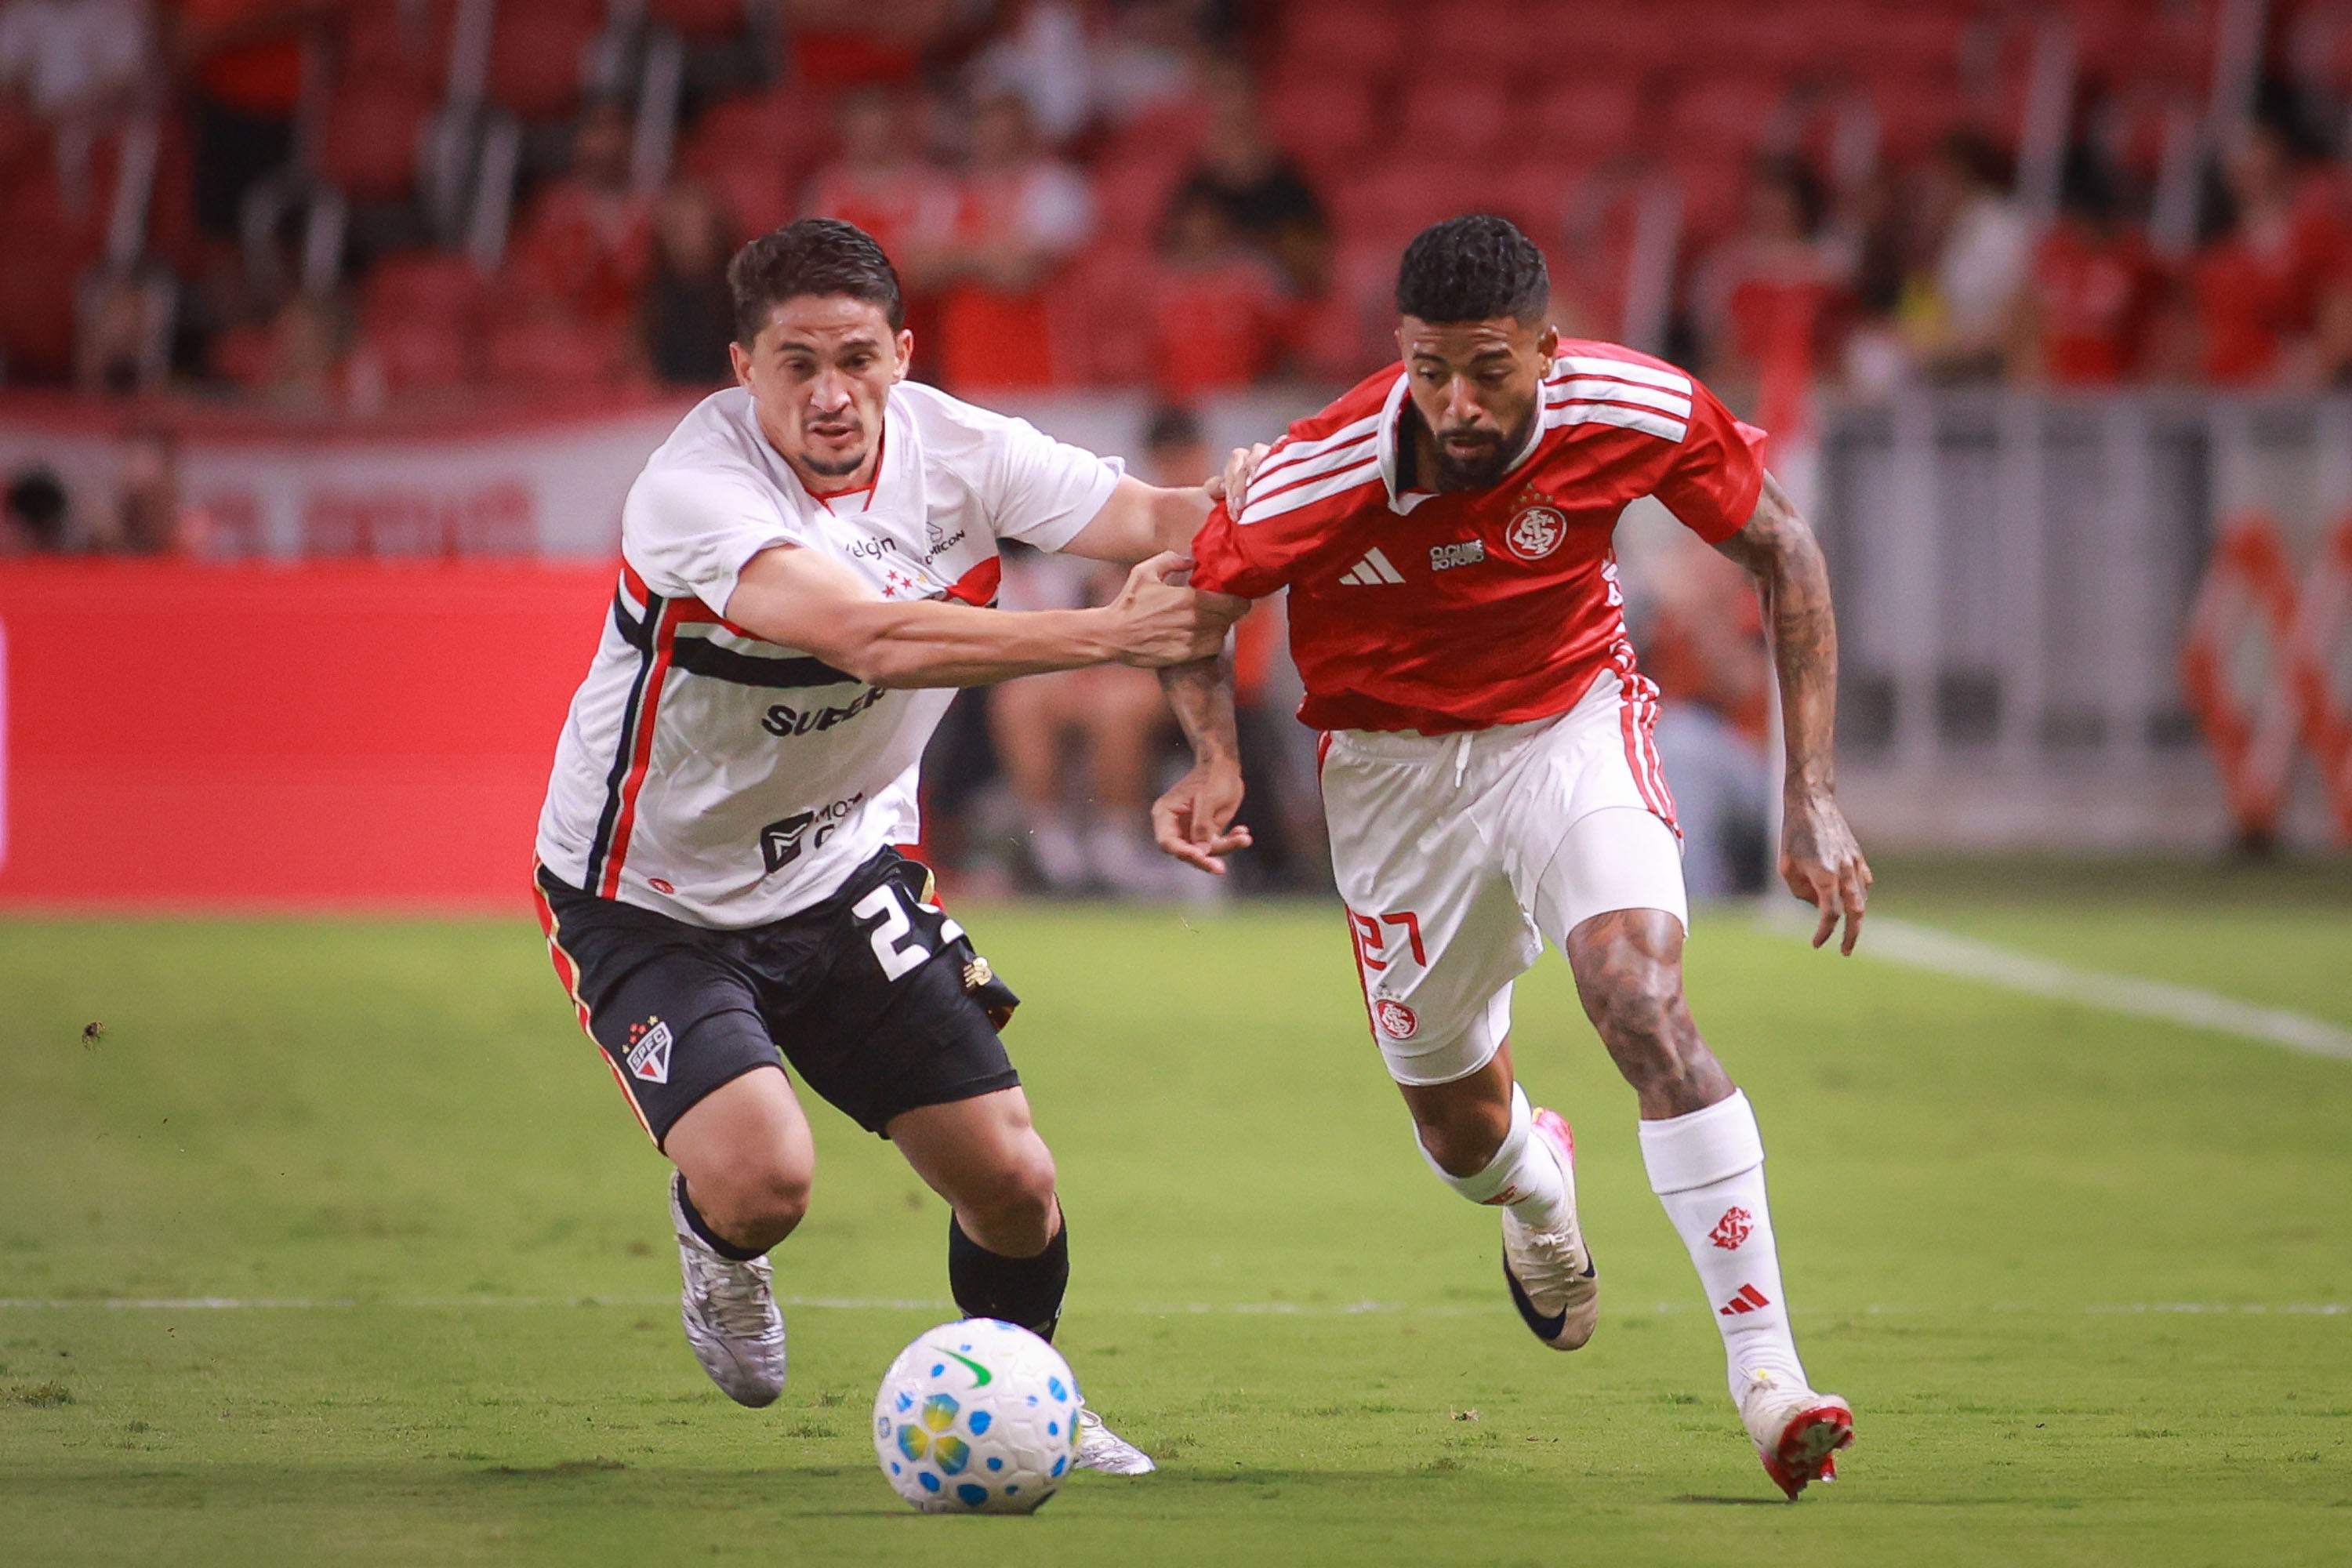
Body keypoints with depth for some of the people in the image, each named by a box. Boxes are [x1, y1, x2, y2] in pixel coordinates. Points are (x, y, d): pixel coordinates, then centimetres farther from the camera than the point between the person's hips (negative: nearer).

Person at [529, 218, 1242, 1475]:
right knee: (760, 1180, -25)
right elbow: (874, 637, -43)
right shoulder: (693, 489, -30)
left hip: (845, 874, 5)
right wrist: (1113, 633, -47)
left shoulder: (952, 449, -10)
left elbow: (1152, 520, -19)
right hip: (650, 898, -5)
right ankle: (718, 1254, 15)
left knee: (1011, 1182, -3)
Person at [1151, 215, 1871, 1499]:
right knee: (1460, 1130, 9)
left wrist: (1810, 796, -11)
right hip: (1394, 759, 1)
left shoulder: (1636, 412, -24)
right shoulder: (1322, 478, -27)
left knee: (1641, 997, -27)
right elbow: (1191, 592, -7)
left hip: (1571, 728, -1)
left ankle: (1766, 1369, -27)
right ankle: (1538, 1188, 51)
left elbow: (1780, 551, -7)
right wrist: (1214, 755, -26)